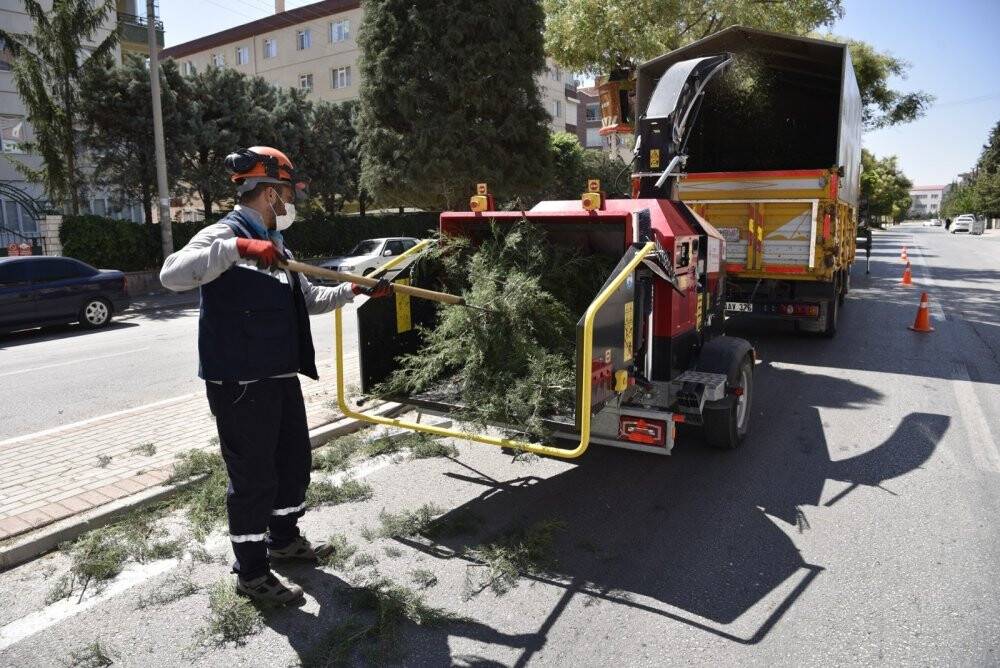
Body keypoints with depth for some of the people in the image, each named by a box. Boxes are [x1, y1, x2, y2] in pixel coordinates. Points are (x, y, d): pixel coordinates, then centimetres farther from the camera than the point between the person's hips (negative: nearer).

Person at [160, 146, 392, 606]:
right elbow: (172, 274, -31)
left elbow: (309, 299, 25)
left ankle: (284, 539, 41)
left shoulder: (273, 244, 16)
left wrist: (355, 291, 19)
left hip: (281, 377, 9)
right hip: (240, 385, -9)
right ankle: (251, 572, 20)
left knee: (294, 461, 20)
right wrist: (237, 247, -40)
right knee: (252, 476, 2)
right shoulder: (225, 235, -13)